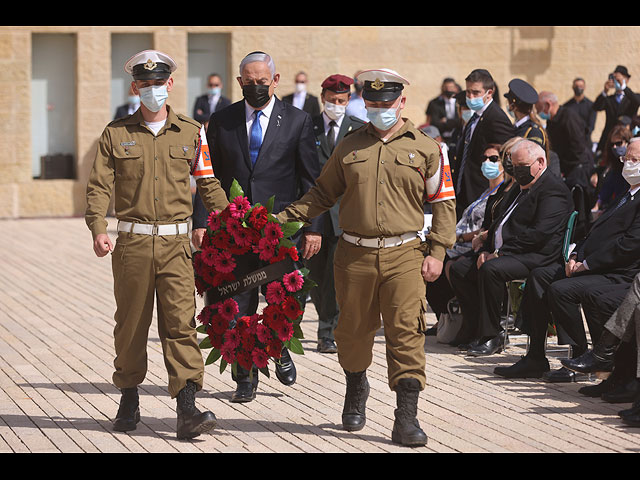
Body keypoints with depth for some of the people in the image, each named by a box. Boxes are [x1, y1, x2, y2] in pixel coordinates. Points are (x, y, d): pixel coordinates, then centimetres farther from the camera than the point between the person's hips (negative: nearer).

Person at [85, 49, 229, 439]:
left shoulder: (191, 133, 8)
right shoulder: (116, 134, 6)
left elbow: (209, 184, 12)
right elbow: (99, 186, 2)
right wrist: (98, 229, -14)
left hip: (176, 244, 0)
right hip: (132, 243, 1)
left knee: (181, 323, -9)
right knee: (131, 323, 9)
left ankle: (187, 409, -14)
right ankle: (129, 399, 25)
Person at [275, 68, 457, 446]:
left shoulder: (426, 148, 5)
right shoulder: (350, 146, 11)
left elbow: (444, 203, 7)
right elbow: (323, 193, 16)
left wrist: (437, 252, -1)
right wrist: (286, 217, 3)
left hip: (404, 256, -2)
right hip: (355, 255, 2)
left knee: (406, 332, -10)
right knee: (353, 330, 11)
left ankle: (406, 418, -10)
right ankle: (356, 386, 40)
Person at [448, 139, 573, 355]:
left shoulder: (553, 190, -10)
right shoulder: (518, 190, 23)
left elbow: (539, 234, -20)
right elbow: (500, 224, 24)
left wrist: (500, 253, -19)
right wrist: (486, 250, 4)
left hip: (535, 256, -11)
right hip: (502, 253, 11)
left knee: (491, 270, -34)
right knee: (458, 269, 0)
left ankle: (491, 336, -23)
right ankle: (474, 331, -1)